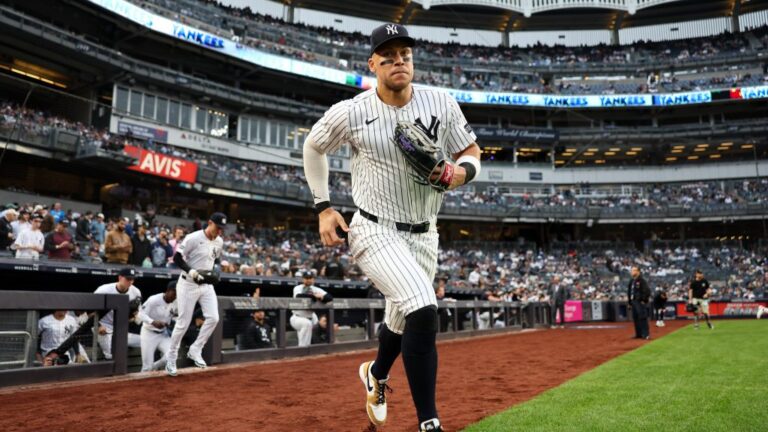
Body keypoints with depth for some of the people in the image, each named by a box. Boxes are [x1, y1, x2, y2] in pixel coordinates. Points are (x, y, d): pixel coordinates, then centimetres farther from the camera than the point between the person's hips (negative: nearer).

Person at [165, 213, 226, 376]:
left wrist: (214, 271, 1)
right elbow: (177, 258, -15)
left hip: (207, 284, 6)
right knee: (183, 323, -1)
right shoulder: (193, 238, -16)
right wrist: (192, 272, -26)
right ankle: (171, 358, 15)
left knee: (213, 318, -7)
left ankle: (195, 350, 9)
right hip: (188, 284, -6)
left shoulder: (219, 242, 4)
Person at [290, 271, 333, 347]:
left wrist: (321, 297, -33)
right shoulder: (298, 288, -9)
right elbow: (299, 296, -33)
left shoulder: (316, 290, -1)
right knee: (307, 323, -31)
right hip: (297, 318, -7)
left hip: (310, 318, 7)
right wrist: (314, 296, -37)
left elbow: (330, 297, -13)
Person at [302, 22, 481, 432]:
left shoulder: (441, 103, -5)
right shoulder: (351, 112, -10)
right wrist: (323, 207, 2)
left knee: (403, 321, 19)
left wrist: (459, 173, -18)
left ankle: (376, 375, 53)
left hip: (424, 236, 4)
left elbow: (472, 153, 5)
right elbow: (313, 147, 7)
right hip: (375, 232, -4)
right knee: (423, 311, -24)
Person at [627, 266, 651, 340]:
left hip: (640, 302, -9)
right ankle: (638, 334, 18)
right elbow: (629, 292, 21)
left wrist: (644, 300, -15)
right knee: (635, 318, 11)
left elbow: (647, 291, -15)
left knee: (642, 318, -10)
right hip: (633, 302, 9)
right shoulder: (631, 281, 17)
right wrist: (629, 302, 18)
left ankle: (646, 334, -6)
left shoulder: (641, 281, -9)